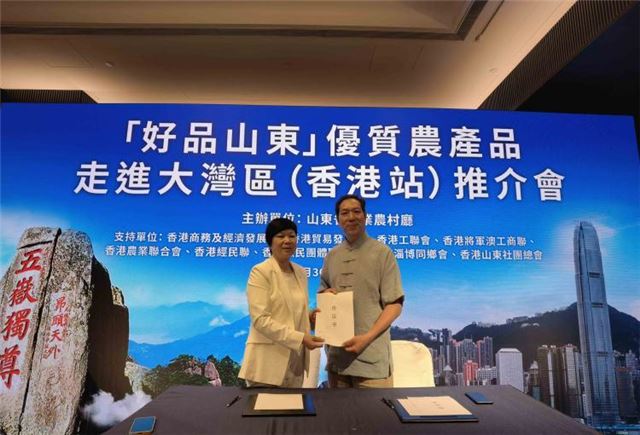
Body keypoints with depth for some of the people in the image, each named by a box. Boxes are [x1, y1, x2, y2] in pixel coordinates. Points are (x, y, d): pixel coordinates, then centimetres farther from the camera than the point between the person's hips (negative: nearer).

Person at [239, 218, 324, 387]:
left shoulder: (301, 272, 9)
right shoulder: (260, 272, -11)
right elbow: (260, 319, -19)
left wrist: (309, 317, -4)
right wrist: (300, 338, -23)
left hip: (295, 358, 6)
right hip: (268, 361, -6)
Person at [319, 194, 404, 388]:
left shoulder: (382, 253, -4)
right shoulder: (331, 256, 10)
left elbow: (395, 304, -6)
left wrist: (367, 337, -16)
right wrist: (325, 294, -3)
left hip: (371, 354, -4)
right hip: (337, 352, 5)